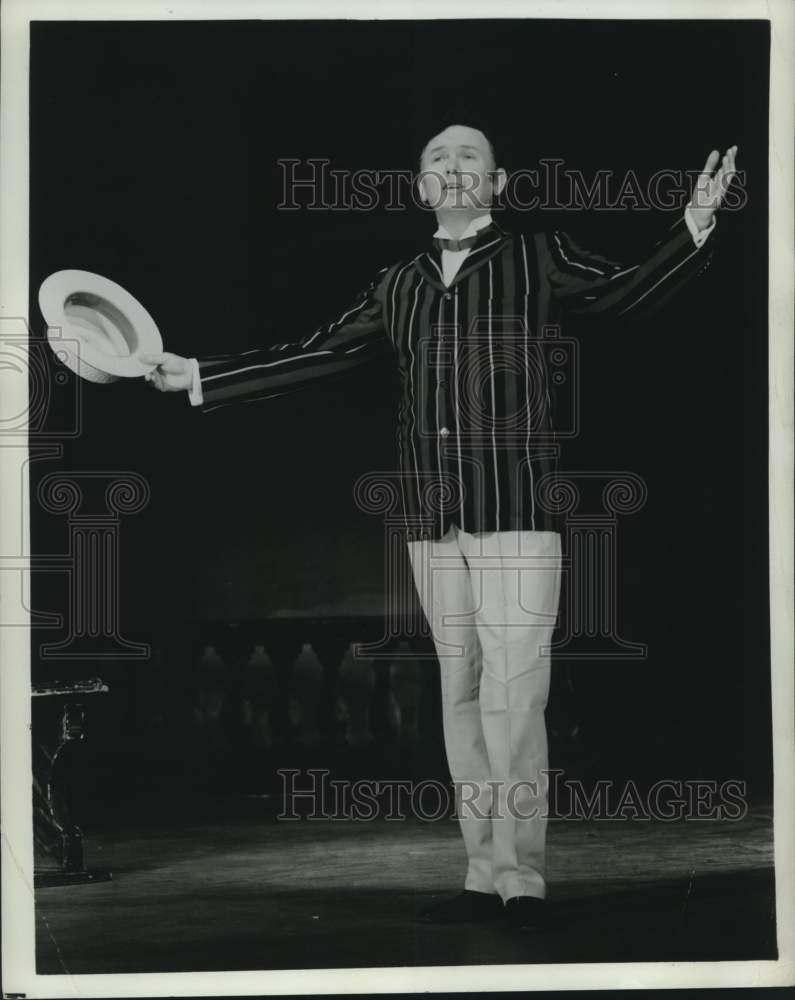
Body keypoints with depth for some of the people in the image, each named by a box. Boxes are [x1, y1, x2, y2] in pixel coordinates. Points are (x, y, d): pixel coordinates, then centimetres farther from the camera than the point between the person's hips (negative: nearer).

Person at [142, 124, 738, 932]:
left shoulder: (537, 260, 5)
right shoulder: (396, 287, 15)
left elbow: (622, 292, -7)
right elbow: (313, 357, 16)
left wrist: (695, 224, -22)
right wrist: (196, 376, 13)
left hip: (518, 514, -4)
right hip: (432, 526, 4)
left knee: (511, 699, -9)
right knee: (461, 699, 7)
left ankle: (521, 881, 0)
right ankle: (484, 877, 15)